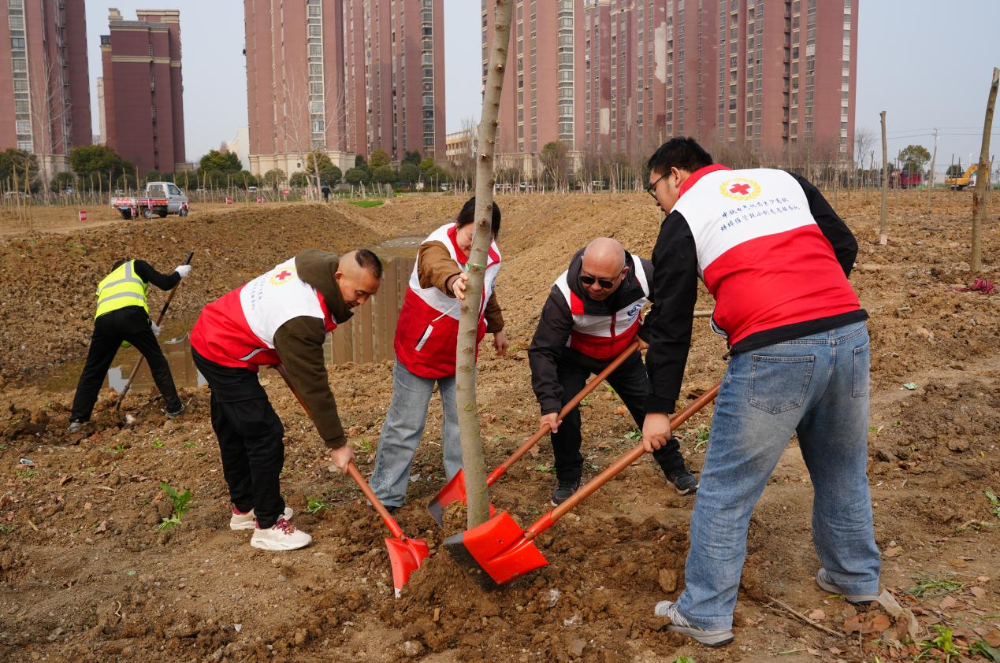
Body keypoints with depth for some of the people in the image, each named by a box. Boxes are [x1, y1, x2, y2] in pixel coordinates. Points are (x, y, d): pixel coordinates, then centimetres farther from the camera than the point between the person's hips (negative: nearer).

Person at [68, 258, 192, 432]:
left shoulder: (104, 282, 41)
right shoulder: (135, 265, 29)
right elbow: (164, 284, 17)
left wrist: (148, 326, 50)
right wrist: (179, 273, 36)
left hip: (104, 319, 4)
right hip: (131, 315, -4)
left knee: (92, 371, 17)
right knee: (157, 360, 14)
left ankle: (77, 419, 18)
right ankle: (174, 407, 19)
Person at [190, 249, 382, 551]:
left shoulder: (317, 264, -8)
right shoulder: (303, 319, -34)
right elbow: (313, 386, -29)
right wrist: (337, 444, -21)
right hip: (224, 355, -10)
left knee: (233, 432, 19)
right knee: (266, 435, -9)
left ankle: (244, 507, 34)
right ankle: (268, 526, 2)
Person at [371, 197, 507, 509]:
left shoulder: (492, 254, -3)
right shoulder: (437, 247, -26)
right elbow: (437, 267, -53)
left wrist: (497, 328, 29)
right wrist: (453, 281, -76)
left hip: (461, 352, 6)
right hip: (419, 351, -5)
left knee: (462, 421, 11)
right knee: (405, 425, 2)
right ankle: (385, 496, 14)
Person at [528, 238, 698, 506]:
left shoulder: (644, 274, -32)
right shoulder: (563, 295, -38)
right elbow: (543, 352, -33)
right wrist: (549, 404, -39)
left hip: (623, 353, 3)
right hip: (573, 358, -2)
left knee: (650, 408, 7)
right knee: (563, 415, -13)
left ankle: (675, 469, 29)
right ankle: (567, 480, 11)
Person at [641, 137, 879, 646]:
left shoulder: (684, 216, 7)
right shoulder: (783, 179, 22)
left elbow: (670, 321, 4)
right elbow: (844, 247, 18)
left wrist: (658, 407, 7)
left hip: (773, 353, -6)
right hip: (849, 332, 6)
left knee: (725, 490, 6)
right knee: (842, 471, 25)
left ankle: (705, 614, 15)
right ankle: (855, 577, 43)